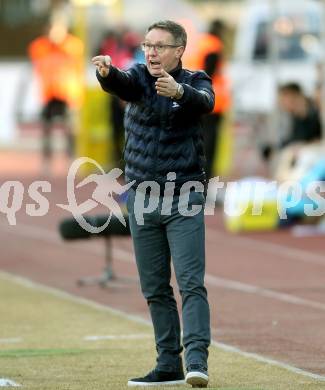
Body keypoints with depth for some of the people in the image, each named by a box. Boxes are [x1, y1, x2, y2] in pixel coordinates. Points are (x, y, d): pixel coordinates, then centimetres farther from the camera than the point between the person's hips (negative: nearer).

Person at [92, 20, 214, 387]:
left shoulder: (194, 81, -3)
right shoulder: (139, 77, 1)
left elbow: (205, 102, -27)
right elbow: (121, 84, -22)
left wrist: (178, 91, -50)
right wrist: (106, 71, -48)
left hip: (183, 197, -3)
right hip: (142, 196, 3)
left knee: (191, 282, -13)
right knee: (154, 288, 7)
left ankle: (196, 360, -20)